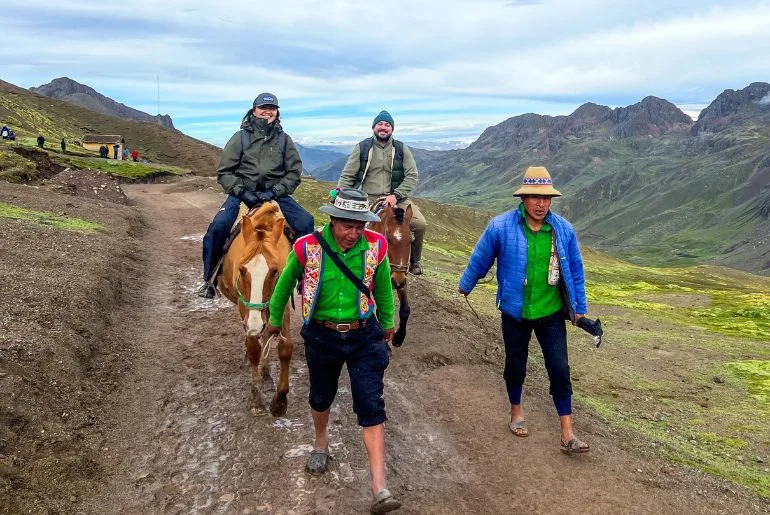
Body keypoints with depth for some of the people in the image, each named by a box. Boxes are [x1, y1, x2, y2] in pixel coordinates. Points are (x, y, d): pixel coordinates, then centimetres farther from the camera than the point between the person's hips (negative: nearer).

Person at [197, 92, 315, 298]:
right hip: (242, 192, -1)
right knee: (218, 227, -22)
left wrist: (274, 191, -11)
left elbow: (294, 172, 4)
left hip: (275, 193, 1)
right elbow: (224, 172, 2)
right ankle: (209, 280, -5)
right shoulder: (241, 137, 4)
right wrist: (241, 191, -14)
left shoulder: (284, 139, 8)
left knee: (306, 223, -18)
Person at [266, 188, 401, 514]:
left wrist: (387, 322, 19)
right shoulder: (307, 247, -17)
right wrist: (275, 319, 16)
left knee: (371, 406, -5)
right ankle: (321, 444, 53)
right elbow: (285, 284, 2)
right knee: (321, 396, 21)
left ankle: (379, 488, -1)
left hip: (364, 336, 0)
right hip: (321, 336, 1)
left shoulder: (376, 246, -13)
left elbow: (383, 288, 6)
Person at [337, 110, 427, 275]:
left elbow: (412, 175, 2)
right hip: (367, 199, -1)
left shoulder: (401, 149, 8)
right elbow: (347, 176, 5)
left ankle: (414, 261, 8)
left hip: (395, 198, 1)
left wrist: (396, 196, -12)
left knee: (420, 224, -18)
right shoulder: (362, 148, 5)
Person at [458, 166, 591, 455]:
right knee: (515, 366, 15)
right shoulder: (501, 226, -14)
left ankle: (567, 434, 7)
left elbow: (575, 271, 5)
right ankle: (516, 413, 41)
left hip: (551, 312, 1)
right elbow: (480, 260, 1)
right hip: (515, 312, -1)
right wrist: (465, 285, 14)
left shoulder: (564, 230, -7)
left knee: (560, 370, -2)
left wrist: (579, 307, 10)